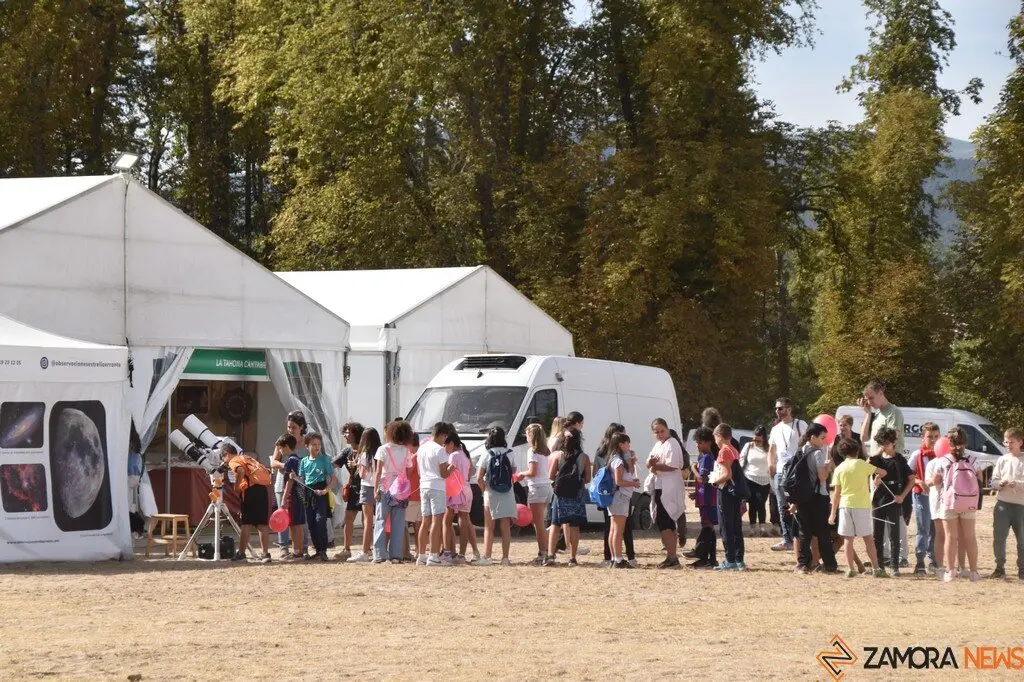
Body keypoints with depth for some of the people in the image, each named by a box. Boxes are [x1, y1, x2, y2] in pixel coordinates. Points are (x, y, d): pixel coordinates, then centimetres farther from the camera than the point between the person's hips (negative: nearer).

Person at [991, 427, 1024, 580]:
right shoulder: (1002, 461, 8)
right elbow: (993, 481, 6)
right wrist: (1001, 483, -15)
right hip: (1002, 504, 2)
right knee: (998, 538, 0)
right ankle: (1000, 569, 11)